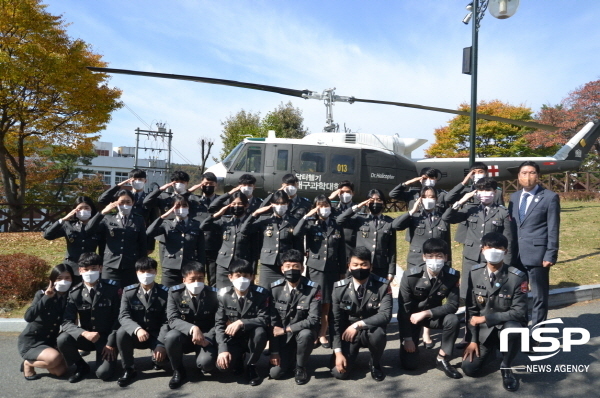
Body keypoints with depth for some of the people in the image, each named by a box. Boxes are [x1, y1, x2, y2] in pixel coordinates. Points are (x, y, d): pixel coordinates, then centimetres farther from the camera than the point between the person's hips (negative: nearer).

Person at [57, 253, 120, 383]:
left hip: (106, 338, -3)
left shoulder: (112, 289, -11)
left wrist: (111, 343, -14)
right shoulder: (75, 293, -6)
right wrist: (84, 333, -30)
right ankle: (82, 366, 2)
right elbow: (67, 322, -12)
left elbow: (118, 318, -8)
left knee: (103, 373, -22)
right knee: (62, 340, -26)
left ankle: (109, 357, 15)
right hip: (85, 336, 3)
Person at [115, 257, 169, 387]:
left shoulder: (165, 292, -9)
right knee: (121, 332, -30)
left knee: (162, 358, -27)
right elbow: (123, 316, -15)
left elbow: (167, 321, -12)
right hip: (136, 334, 2)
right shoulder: (128, 291, -5)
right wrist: (137, 329, -36)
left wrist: (161, 344, -25)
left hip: (157, 335, -1)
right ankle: (129, 370, -9)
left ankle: (156, 359, 14)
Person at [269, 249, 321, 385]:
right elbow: (272, 322, -8)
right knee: (275, 373, -14)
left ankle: (300, 367, -6)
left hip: (302, 333, -1)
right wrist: (274, 351, -10)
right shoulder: (275, 288, -11)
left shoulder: (313, 289, -17)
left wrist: (285, 329, -23)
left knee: (306, 334, -35)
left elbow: (313, 320, -22)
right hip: (282, 338, 1)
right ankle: (289, 358, 22)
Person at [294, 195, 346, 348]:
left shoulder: (337, 226, 7)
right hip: (315, 268, -2)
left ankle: (323, 334, 18)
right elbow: (296, 233, -20)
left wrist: (343, 271, 8)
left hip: (332, 269, 2)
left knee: (327, 304, 6)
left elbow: (341, 251, 9)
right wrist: (306, 216, -20)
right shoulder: (311, 224, 1)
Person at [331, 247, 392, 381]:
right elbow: (336, 321, -8)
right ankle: (352, 353, 18)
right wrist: (338, 352, -14)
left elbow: (385, 315, -24)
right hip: (348, 333, 1)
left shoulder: (383, 286, -15)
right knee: (340, 373, -17)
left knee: (377, 333, -36)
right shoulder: (340, 288, -11)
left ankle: (375, 364, -3)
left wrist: (358, 325, -31)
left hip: (371, 330, 0)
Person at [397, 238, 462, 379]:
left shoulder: (452, 275, -19)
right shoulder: (410, 276, -25)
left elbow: (452, 305, -17)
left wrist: (426, 313, -30)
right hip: (411, 316, -2)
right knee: (409, 364, -10)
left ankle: (442, 360, -9)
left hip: (433, 315, 2)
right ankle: (412, 347, 27)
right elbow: (403, 309, -18)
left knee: (453, 320, -31)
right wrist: (407, 338, -16)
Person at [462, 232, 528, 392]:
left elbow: (519, 312, -20)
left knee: (512, 329, -39)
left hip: (507, 326, -3)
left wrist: (485, 318, -21)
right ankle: (491, 350, 24)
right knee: (469, 369, -10)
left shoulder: (517, 277, -18)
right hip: (484, 330, 3)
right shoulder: (474, 273, -6)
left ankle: (506, 368, -9)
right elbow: (472, 309, 0)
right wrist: (473, 339, -3)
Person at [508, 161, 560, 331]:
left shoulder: (550, 197, -3)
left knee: (539, 296, 5)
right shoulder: (514, 197, 14)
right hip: (516, 255, 5)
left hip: (537, 254, -5)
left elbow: (553, 229, -6)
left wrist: (550, 255, -12)